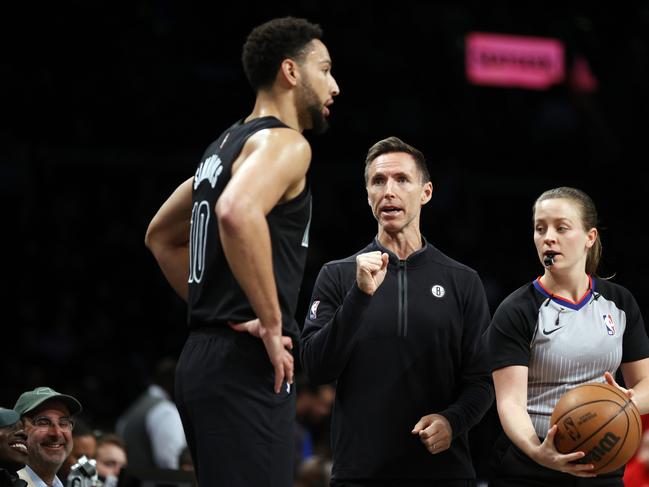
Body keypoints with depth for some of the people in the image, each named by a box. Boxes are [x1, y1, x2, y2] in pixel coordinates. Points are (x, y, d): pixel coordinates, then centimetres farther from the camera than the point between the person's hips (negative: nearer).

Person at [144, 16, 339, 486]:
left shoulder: (227, 144, 20)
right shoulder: (283, 142, -8)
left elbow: (161, 236, 33)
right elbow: (237, 213, -30)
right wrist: (271, 323, -22)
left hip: (203, 356, 10)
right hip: (247, 365, -10)